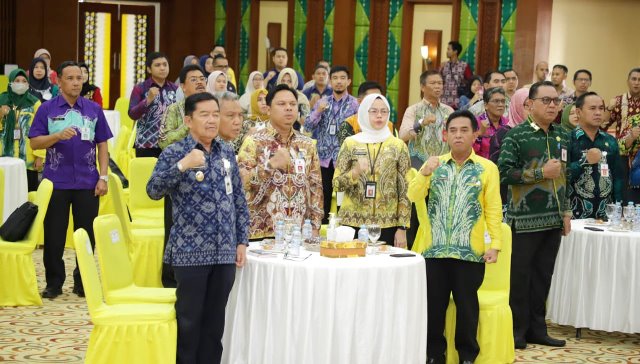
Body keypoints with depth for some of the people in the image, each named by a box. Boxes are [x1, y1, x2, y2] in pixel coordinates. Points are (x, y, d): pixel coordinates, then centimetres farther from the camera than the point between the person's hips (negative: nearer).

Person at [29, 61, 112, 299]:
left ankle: (82, 282, 18)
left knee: (87, 234, 6)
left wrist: (103, 177, 0)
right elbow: (34, 143, -2)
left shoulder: (94, 109, 6)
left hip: (87, 182, 1)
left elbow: (102, 144, 7)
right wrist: (58, 136, -19)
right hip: (55, 182, -1)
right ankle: (54, 283, 16)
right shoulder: (47, 109, 1)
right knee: (54, 235, 5)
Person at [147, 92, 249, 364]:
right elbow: (153, 191, -18)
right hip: (191, 251, -4)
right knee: (189, 319, 4)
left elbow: (239, 199, 14)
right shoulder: (175, 153, -5)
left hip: (224, 251, 4)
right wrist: (182, 166, -30)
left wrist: (242, 241, 9)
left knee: (215, 318, 12)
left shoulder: (227, 152, 9)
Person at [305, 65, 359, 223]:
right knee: (323, 195, 5)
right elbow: (307, 127, 4)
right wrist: (318, 111, -11)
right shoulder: (322, 102, 10)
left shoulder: (355, 104, 0)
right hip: (323, 158, 3)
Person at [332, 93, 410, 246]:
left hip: (387, 225, 0)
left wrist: (402, 228, -2)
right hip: (353, 223, 0)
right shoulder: (350, 143, 3)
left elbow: (404, 190, 3)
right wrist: (355, 172, -16)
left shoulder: (398, 145, 3)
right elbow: (336, 184, 2)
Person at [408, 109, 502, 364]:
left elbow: (493, 209, -2)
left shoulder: (487, 168, 0)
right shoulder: (435, 165, 8)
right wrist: (424, 172, -18)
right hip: (435, 249, 2)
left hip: (470, 251, -2)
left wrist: (495, 243, -10)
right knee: (433, 304, 7)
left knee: (467, 305, 5)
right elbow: (413, 196, -2)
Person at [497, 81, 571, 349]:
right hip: (525, 218, -6)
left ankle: (536, 328, 21)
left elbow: (564, 177, 17)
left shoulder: (562, 136, 11)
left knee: (543, 276, 11)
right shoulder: (517, 135, -8)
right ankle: (516, 330, 12)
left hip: (553, 219, 6)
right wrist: (541, 172, -17)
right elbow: (504, 173, -15)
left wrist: (566, 211, 13)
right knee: (519, 276, 2)